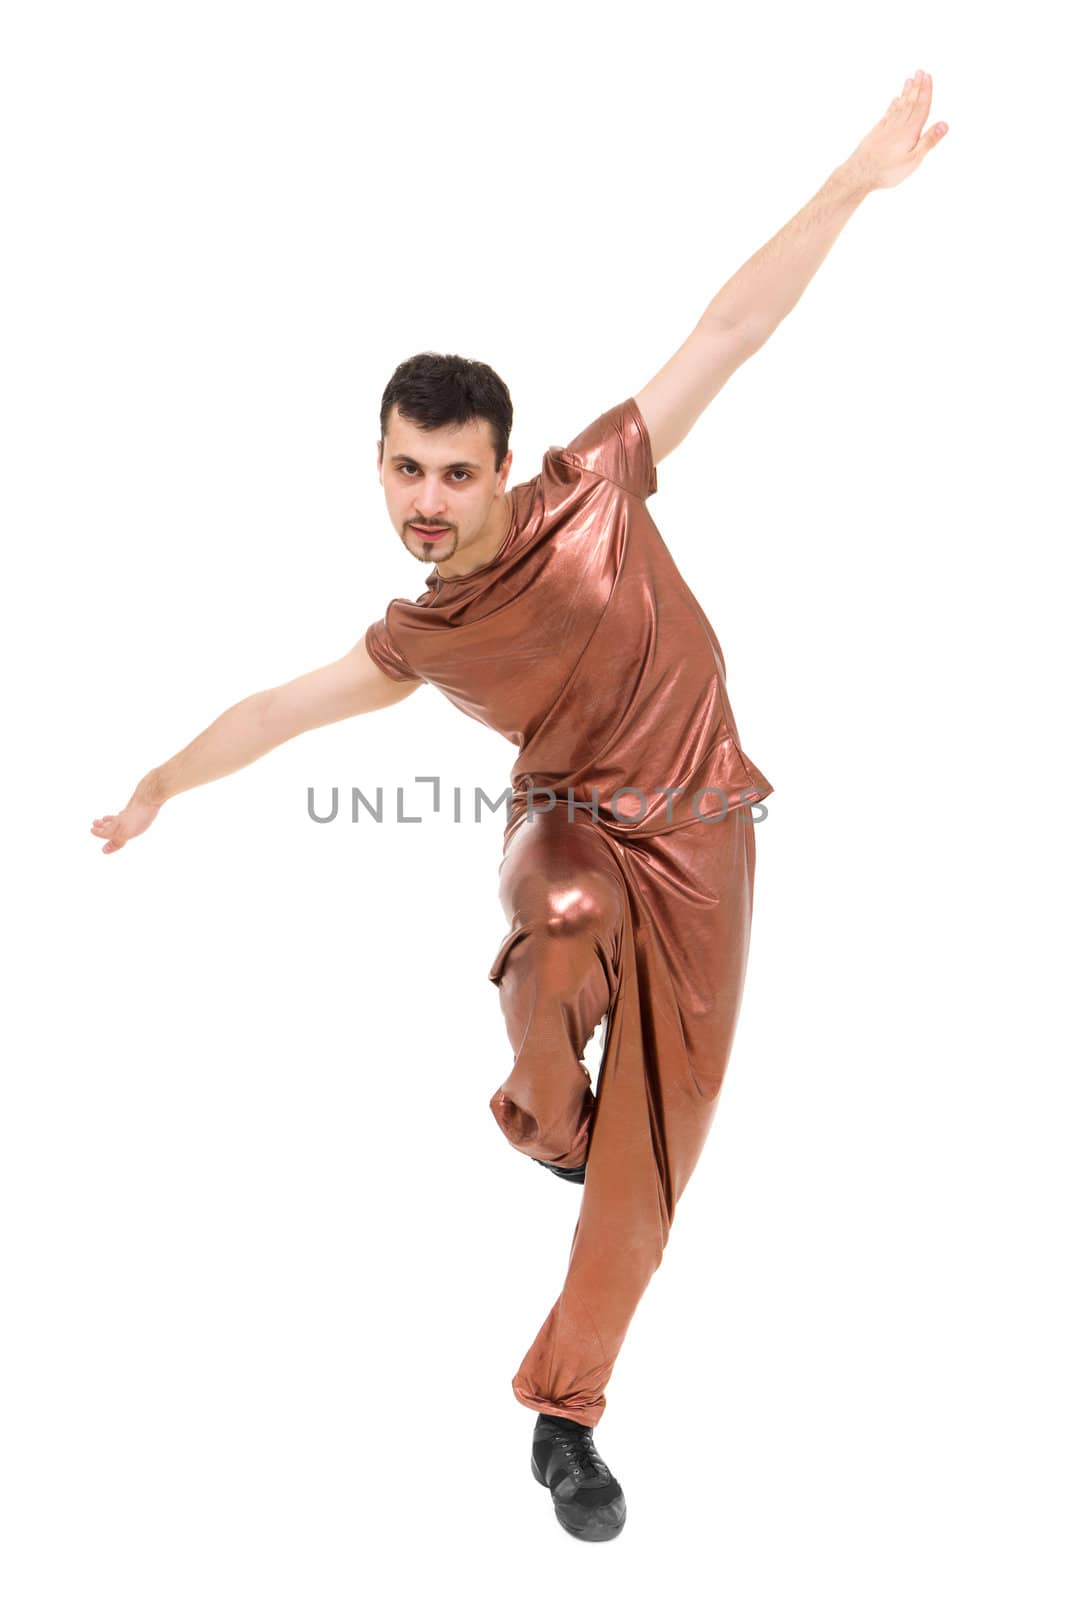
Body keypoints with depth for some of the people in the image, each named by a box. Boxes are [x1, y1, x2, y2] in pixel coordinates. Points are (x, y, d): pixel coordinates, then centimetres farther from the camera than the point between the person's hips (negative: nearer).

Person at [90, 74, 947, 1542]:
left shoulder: (591, 490, -11)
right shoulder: (420, 636, -2)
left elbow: (730, 334, -14)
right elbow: (283, 707, 15)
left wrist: (855, 180, -15)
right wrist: (164, 784, 26)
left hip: (694, 840, 0)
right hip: (569, 823, 1)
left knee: (650, 1145, 1)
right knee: (564, 934, -39)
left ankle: (563, 1413, 16)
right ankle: (543, 1110, -6)